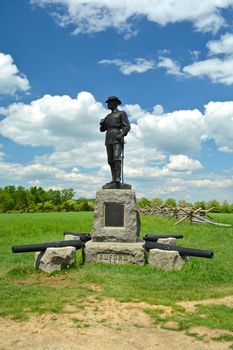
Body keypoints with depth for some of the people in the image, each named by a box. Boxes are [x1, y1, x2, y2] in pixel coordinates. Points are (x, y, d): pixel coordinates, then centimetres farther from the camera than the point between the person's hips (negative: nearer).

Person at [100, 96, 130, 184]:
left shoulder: (122, 113, 5)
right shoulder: (108, 116, 24)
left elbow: (127, 126, -6)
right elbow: (102, 129, 22)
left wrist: (122, 135, -22)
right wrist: (102, 123, 0)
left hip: (118, 140, -6)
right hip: (108, 140, 7)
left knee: (117, 157, -21)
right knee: (111, 160, 1)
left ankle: (118, 177, -23)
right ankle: (114, 179, 4)